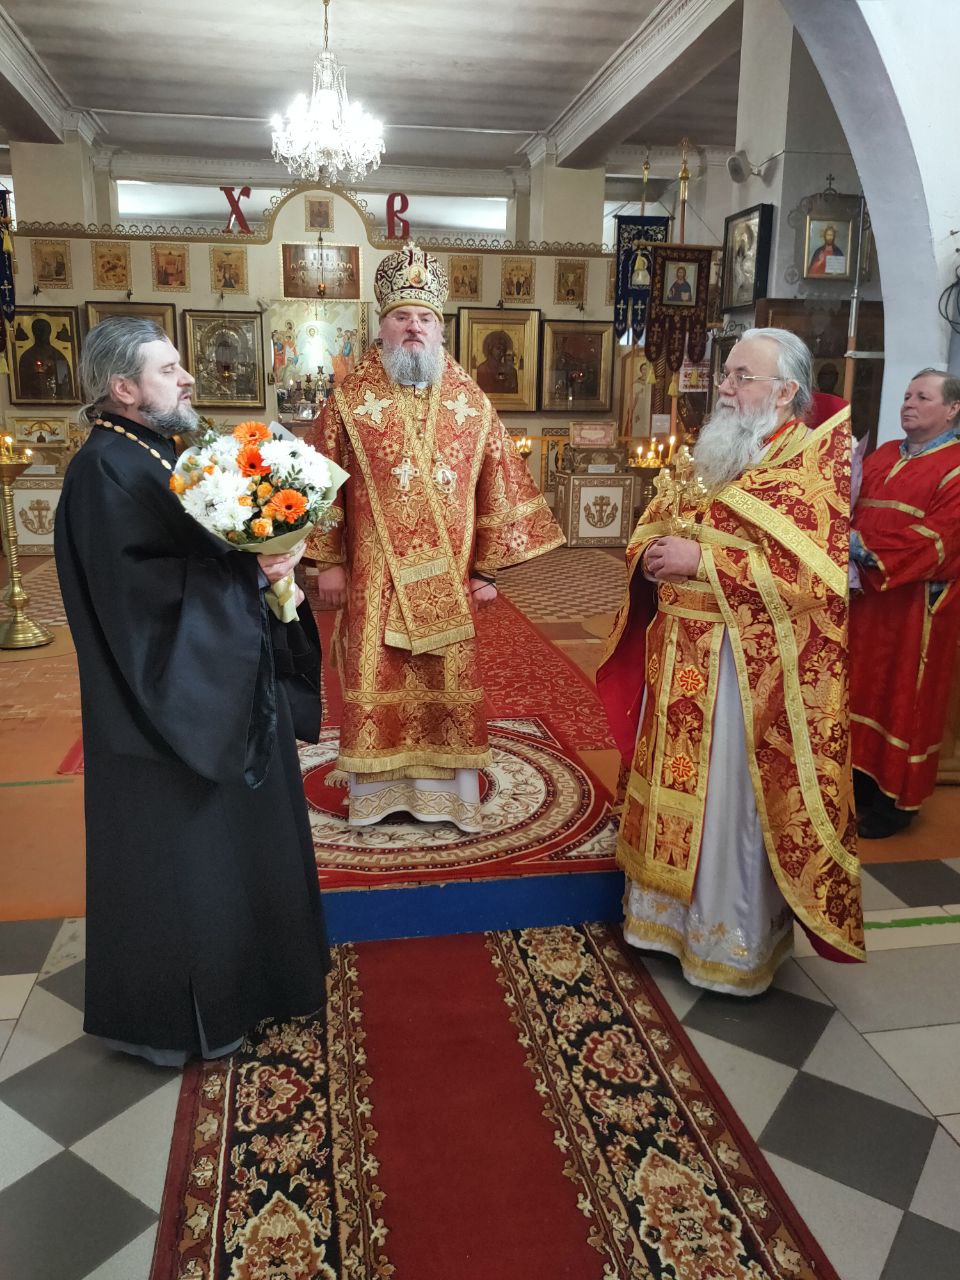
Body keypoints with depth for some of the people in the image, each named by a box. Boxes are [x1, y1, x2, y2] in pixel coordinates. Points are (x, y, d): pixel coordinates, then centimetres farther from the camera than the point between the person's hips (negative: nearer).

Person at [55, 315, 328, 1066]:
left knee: (229, 847, 20)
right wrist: (251, 570, -18)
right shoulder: (106, 470, -17)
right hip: (172, 698, -10)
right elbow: (149, 592, -25)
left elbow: (209, 555, 14)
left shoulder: (161, 457, 12)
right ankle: (166, 1015, 23)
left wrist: (271, 560, -6)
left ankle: (232, 981, 38)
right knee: (177, 860, 4)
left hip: (219, 687, 10)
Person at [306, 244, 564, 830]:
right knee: (377, 683, 6)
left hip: (448, 577, 1)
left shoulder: (471, 401, 3)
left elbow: (498, 483, 4)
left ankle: (446, 788, 23)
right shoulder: (351, 398, 1)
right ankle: (377, 788, 22)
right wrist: (329, 561, -1)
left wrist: (489, 567, 1)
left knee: (450, 684, 8)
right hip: (375, 577, -1)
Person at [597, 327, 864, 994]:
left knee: (731, 804, 2)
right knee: (672, 788, 15)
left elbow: (813, 572, -21)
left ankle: (733, 944, 22)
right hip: (678, 660, 7)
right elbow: (652, 523, 20)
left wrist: (702, 558, -21)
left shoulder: (816, 463, -9)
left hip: (746, 671, -7)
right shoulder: (710, 453, 13)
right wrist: (652, 552, -4)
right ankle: (671, 907, 34)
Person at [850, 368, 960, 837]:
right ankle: (860, 784, 25)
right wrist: (849, 558, -9)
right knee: (862, 688, 11)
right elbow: (850, 512, 10)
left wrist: (866, 550, -22)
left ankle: (894, 801, 17)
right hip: (866, 598, 6)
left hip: (914, 607, -6)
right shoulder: (882, 456, 13)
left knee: (904, 697, 3)